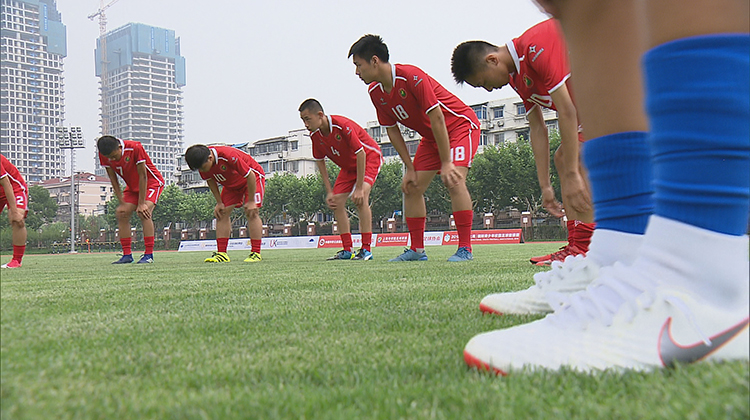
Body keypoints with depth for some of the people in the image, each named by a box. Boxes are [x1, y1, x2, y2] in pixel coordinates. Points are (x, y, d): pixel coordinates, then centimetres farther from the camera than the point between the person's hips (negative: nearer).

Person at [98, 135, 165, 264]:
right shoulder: (104, 155, -15)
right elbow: (113, 179, -6)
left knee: (143, 213, -25)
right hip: (132, 186, 6)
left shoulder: (135, 148, -31)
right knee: (121, 213, -8)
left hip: (152, 182, -6)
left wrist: (141, 204, -24)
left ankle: (149, 255, -22)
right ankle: (127, 255, -1)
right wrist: (122, 203, -11)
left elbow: (143, 176, -26)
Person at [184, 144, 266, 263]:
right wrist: (219, 203, -4)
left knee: (251, 212, -20)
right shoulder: (202, 163, -21)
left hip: (252, 177, -7)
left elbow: (250, 176, -31)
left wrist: (251, 201, -25)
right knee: (222, 213, -4)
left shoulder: (229, 156, -41)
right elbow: (210, 180, 0)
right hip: (231, 184, 7)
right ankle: (221, 253, -4)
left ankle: (256, 253, -17)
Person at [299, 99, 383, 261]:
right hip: (348, 166, 8)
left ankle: (366, 249, -24)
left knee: (360, 198, -27)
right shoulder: (315, 135, -11)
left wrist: (359, 188, -30)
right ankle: (347, 251, 4)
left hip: (370, 158, -7)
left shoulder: (343, 125, -33)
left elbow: (361, 154, -30)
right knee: (336, 202, -3)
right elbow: (320, 161, 2)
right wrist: (329, 192, -4)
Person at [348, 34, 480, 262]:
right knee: (411, 187, 1)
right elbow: (393, 131, 2)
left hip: (461, 125, -8)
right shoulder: (375, 92, -5)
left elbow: (436, 118, -29)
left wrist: (446, 163, -29)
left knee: (453, 180, -26)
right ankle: (417, 250, 9)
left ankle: (465, 249, -19)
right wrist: (410, 169, -3)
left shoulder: (411, 76, -29)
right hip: (431, 136, 8)